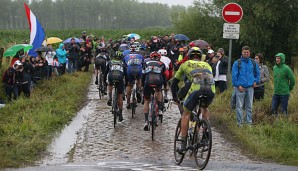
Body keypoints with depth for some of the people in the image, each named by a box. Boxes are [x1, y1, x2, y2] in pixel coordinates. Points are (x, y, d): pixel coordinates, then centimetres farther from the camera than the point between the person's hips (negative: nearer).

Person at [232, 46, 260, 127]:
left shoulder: (253, 63, 8)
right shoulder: (237, 63, -2)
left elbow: (257, 73, 22)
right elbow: (234, 75, -3)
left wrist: (256, 81, 8)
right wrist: (238, 85, -10)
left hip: (250, 87, 3)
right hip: (240, 87, -3)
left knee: (249, 106, 7)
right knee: (239, 106, -2)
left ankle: (249, 123, 13)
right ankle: (240, 123, 4)